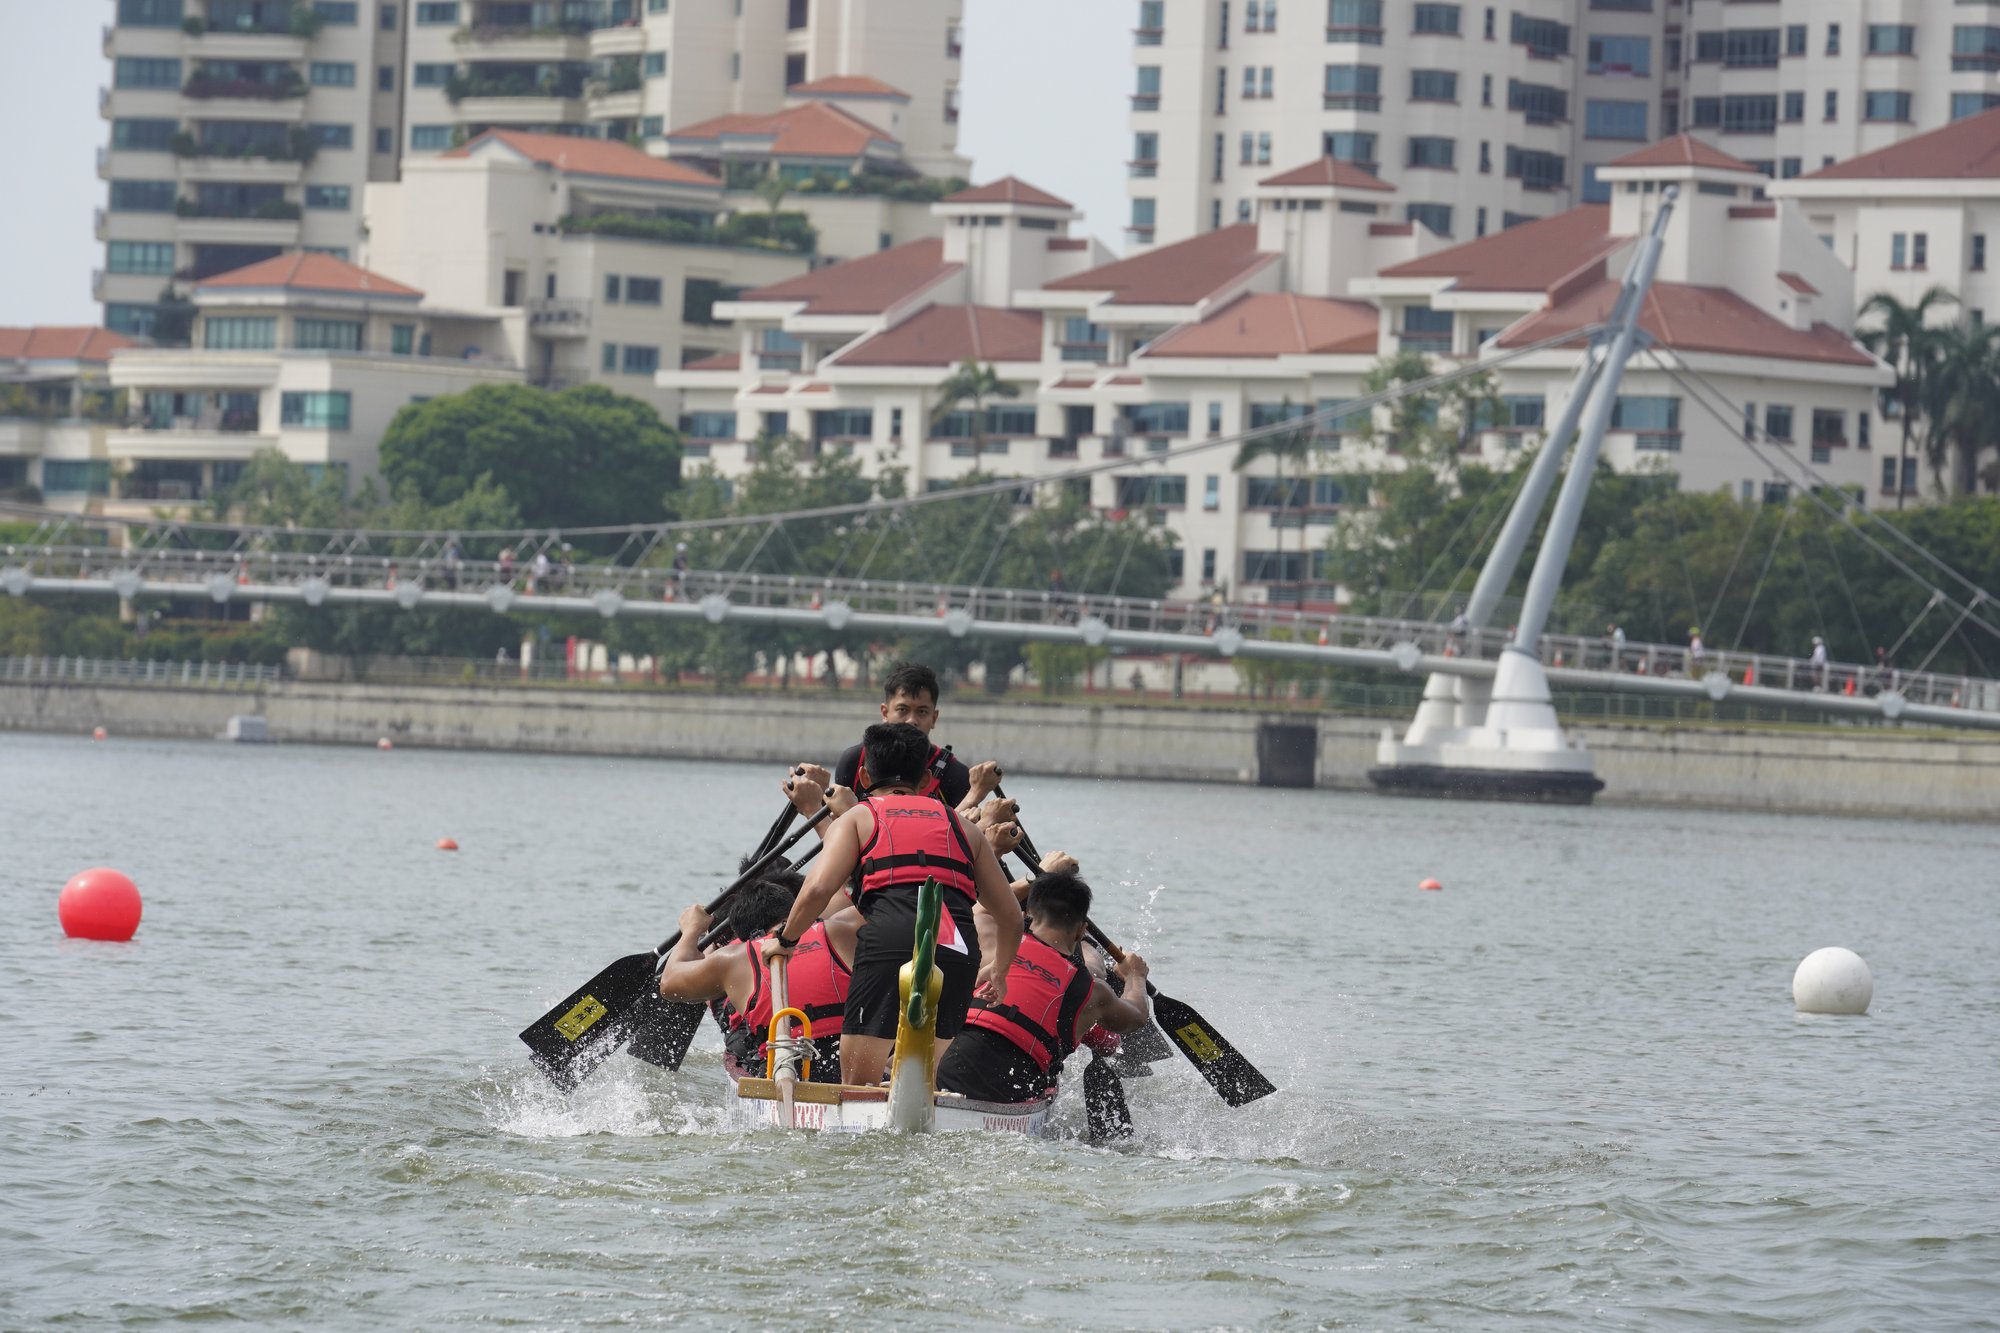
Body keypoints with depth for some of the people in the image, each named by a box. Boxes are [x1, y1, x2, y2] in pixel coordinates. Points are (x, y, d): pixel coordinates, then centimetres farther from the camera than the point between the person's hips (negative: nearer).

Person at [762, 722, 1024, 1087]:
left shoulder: (857, 818, 19)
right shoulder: (964, 827, 29)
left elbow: (819, 889, 2)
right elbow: (1011, 917, 30)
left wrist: (786, 940, 20)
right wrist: (999, 971, 49)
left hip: (890, 941, -3)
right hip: (958, 952, 3)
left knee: (858, 1085, -1)